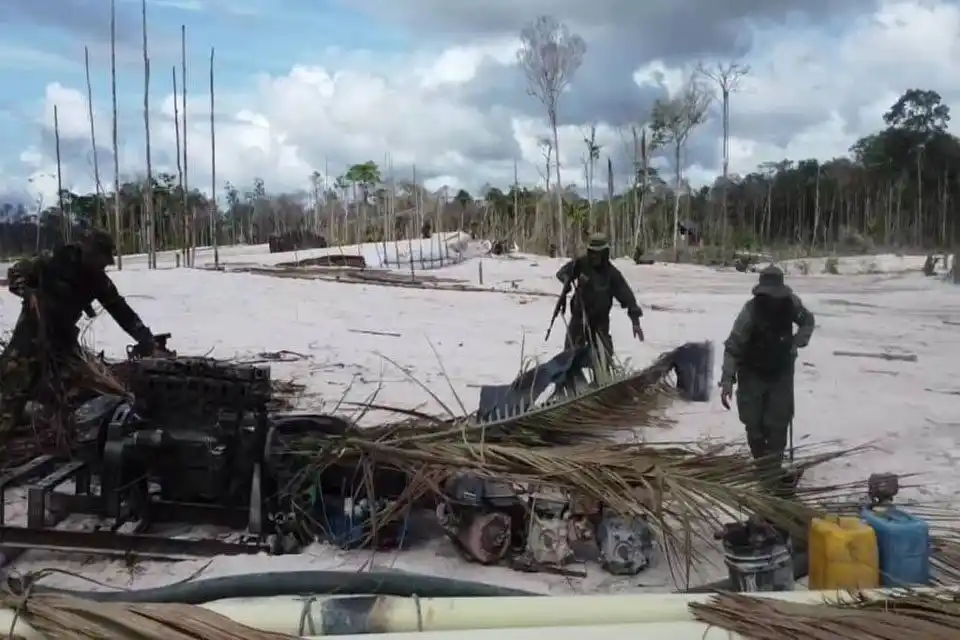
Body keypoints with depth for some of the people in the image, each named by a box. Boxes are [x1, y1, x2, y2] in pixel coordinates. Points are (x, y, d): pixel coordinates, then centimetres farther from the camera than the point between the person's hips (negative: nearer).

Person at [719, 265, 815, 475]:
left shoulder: (791, 303, -14)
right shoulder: (750, 311, -26)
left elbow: (808, 321, 9)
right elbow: (733, 346, -25)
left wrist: (797, 343, -7)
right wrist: (727, 379, -32)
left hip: (781, 372, 2)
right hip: (753, 373, -2)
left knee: (779, 421, -3)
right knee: (753, 422, 3)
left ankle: (774, 464, 9)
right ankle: (761, 461, 24)